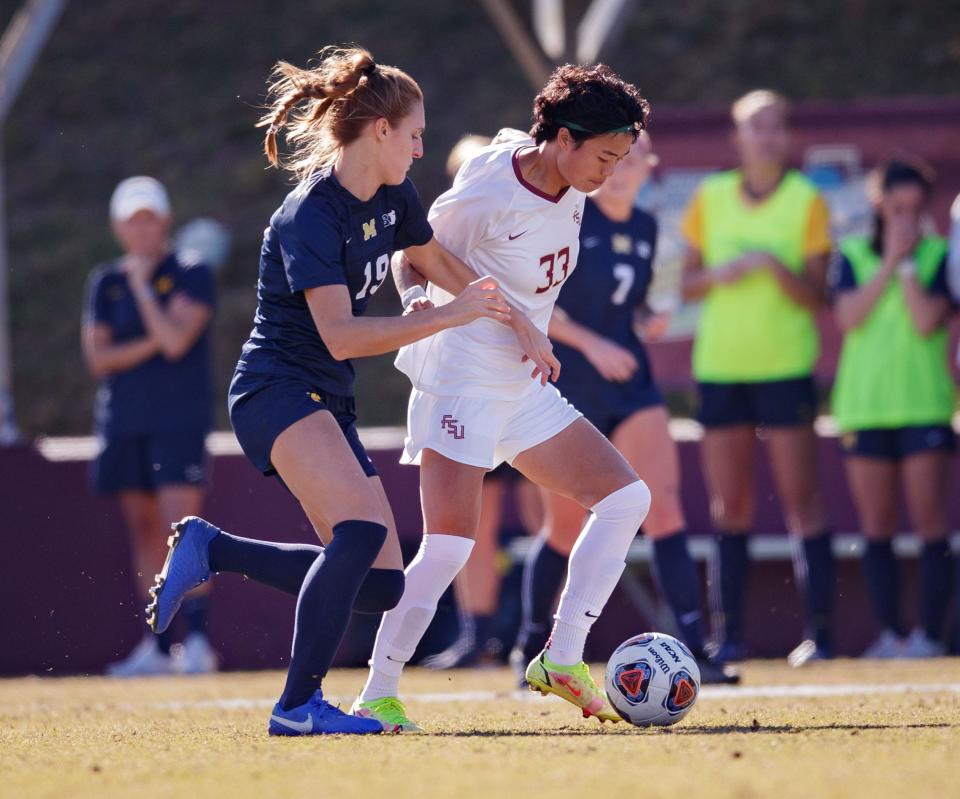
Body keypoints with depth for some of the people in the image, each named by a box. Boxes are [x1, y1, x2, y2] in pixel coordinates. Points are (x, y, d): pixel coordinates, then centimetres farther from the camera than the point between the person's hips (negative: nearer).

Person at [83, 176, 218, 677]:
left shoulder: (190, 276, -2)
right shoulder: (106, 283, 11)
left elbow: (175, 340, -16)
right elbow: (97, 357, 3)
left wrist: (142, 285, -11)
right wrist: (149, 345, -10)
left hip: (178, 419, -5)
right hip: (124, 423, 5)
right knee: (144, 531, 7)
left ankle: (197, 640, -17)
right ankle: (156, 645, 11)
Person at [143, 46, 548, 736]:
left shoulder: (393, 199, 7)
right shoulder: (310, 216, -19)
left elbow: (438, 261, 27)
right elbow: (341, 335, -26)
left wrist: (514, 320, 25)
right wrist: (449, 316, -27)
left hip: (327, 404, 9)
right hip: (276, 389, -9)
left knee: (382, 586, 1)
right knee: (363, 527, -30)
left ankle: (211, 550, 15)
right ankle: (298, 705, -23)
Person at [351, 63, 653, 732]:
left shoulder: (570, 190, 2)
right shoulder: (485, 199, -20)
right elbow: (413, 265, -6)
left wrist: (533, 335, 14)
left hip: (526, 389, 8)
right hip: (461, 385, -8)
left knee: (626, 498, 1)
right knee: (450, 543, -17)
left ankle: (561, 660, 3)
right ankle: (377, 696, -8)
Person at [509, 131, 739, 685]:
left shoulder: (645, 228, 8)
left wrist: (649, 319, 0)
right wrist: (590, 344, -19)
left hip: (628, 383, 5)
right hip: (565, 385, -5)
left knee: (665, 505, -10)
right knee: (567, 528, 3)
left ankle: (693, 650, -13)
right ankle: (531, 650, 23)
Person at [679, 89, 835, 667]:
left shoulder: (806, 201, -1)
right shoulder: (710, 199, 8)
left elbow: (817, 298, -4)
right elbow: (688, 286, 11)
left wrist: (775, 267, -21)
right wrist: (720, 274, -9)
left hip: (785, 365, -3)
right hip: (719, 365, 3)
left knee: (802, 500, -7)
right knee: (729, 507, 4)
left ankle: (821, 631, -7)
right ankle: (728, 634, 7)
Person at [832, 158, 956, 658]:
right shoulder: (854, 255, 10)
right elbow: (848, 316, -6)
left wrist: (907, 262, -7)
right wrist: (889, 261, -6)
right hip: (864, 405, 2)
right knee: (876, 527, 3)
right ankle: (890, 634, 7)